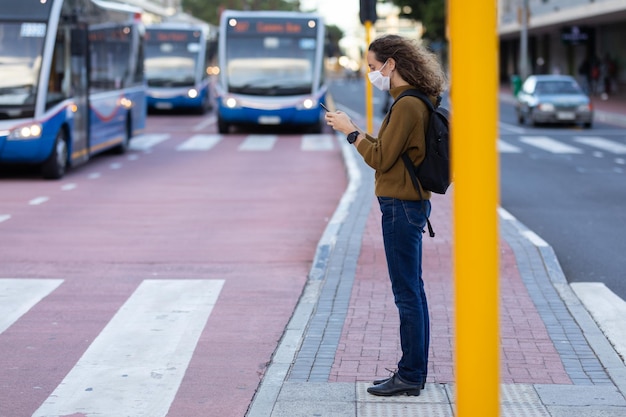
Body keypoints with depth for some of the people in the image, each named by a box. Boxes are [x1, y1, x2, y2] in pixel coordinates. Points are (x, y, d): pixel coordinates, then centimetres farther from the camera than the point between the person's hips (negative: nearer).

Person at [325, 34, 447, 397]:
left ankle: (410, 376, 2)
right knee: (413, 292, 14)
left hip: (401, 207, -10)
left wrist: (351, 131, -7)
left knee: (408, 294, -4)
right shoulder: (415, 102, 14)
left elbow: (381, 158, -17)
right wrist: (355, 131, 9)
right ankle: (414, 372, 21)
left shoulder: (408, 105, -18)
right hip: (410, 204, 10)